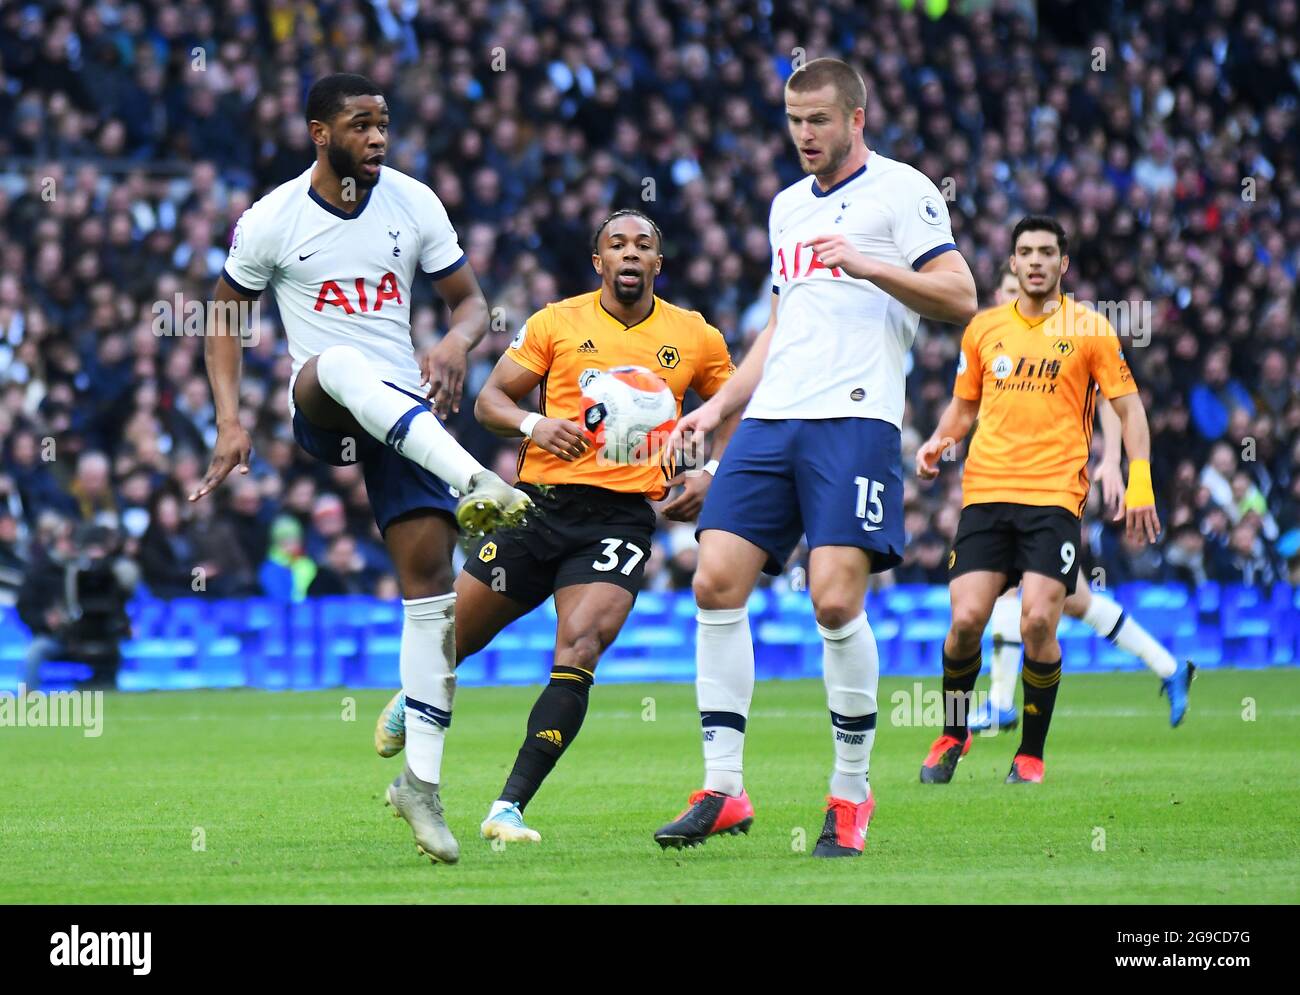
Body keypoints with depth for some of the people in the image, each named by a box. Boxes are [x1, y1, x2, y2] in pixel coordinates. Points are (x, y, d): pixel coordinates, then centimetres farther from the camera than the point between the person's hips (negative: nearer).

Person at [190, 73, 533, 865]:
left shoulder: (414, 204, 3)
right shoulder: (272, 221, -2)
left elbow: (471, 300, 9)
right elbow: (225, 318, 10)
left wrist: (456, 344, -14)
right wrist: (231, 422, -1)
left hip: (405, 408, 2)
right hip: (318, 409, -2)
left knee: (431, 574, -8)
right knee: (343, 365, -39)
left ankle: (421, 781, -1)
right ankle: (475, 483, -54)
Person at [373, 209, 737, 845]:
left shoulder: (695, 338, 8)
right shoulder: (557, 323, 5)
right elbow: (489, 399, 7)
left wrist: (710, 475, 4)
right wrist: (533, 424, -13)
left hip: (623, 515, -1)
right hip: (541, 504, 1)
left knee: (579, 651, -21)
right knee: (455, 636, 7)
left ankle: (510, 807, -19)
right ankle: (414, 700, 45)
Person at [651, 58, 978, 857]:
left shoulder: (901, 190, 2)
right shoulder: (788, 205, 24)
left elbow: (960, 297, -7)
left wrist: (866, 265, -17)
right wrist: (719, 407, 24)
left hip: (855, 418, -7)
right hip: (772, 420, 7)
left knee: (836, 600, -15)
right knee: (717, 582, -6)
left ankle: (852, 794, -1)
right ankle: (723, 790, -1)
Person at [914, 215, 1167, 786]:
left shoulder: (1089, 329, 5)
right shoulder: (983, 328, 13)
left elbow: (1128, 406, 7)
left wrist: (1139, 483, -4)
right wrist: (937, 441, 4)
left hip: (1055, 493, -2)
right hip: (985, 491, 2)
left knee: (1038, 621, -16)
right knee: (966, 620, -10)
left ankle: (1031, 754, 0)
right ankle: (952, 735, 15)